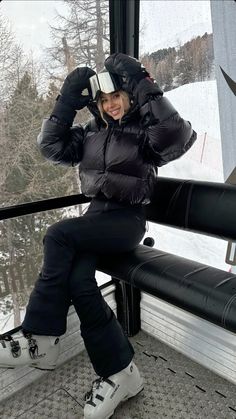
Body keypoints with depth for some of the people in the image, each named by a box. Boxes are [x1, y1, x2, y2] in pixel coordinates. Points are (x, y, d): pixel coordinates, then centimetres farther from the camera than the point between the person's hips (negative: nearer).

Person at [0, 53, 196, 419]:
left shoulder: (144, 131, -1)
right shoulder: (91, 132, 15)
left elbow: (180, 138, -22)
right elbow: (51, 147, 7)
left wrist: (145, 88, -21)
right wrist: (67, 101, 1)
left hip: (128, 221, -5)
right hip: (97, 215, 5)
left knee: (58, 235, -26)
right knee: (78, 279, -22)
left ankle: (41, 340, -13)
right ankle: (119, 372, -7)